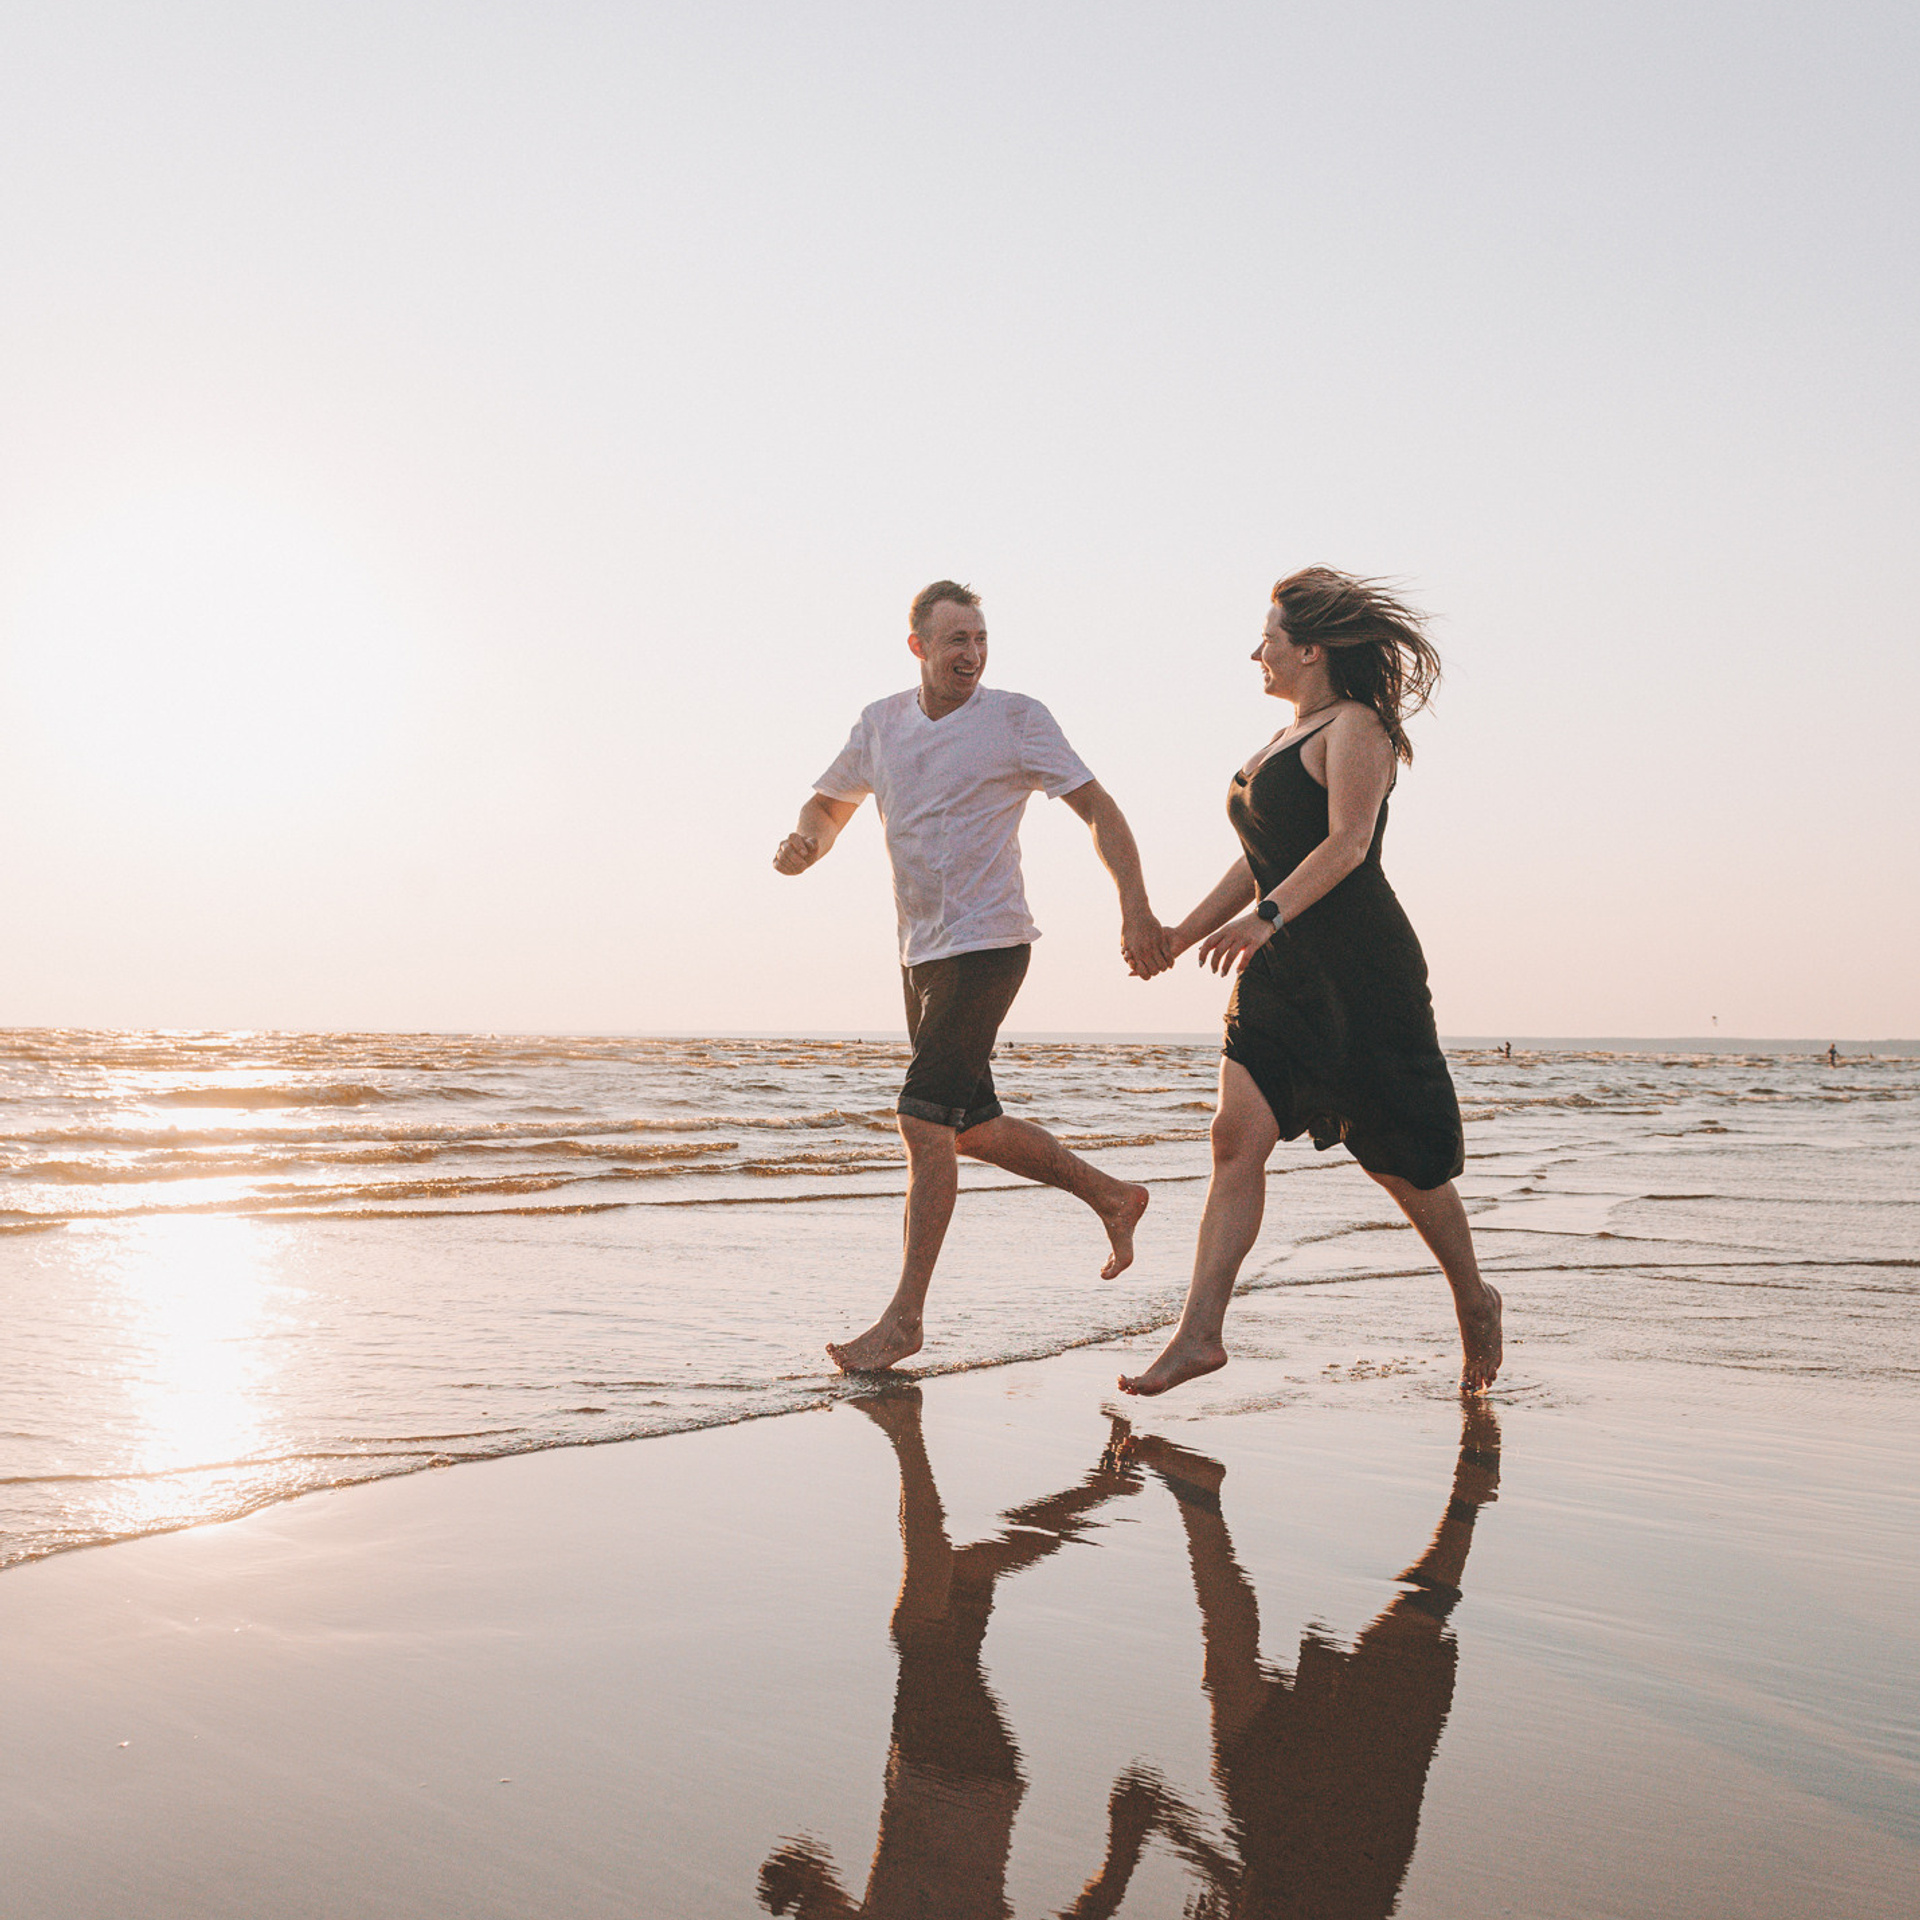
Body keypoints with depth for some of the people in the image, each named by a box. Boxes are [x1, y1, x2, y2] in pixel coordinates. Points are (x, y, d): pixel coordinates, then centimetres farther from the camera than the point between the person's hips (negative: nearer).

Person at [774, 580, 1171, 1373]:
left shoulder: (1017, 719, -7)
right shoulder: (881, 723, 8)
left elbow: (1099, 809, -7)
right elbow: (831, 802, 20)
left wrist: (1136, 908, -18)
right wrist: (804, 842, -4)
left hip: (986, 944, -7)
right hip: (921, 951, 7)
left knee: (925, 1121, -13)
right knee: (969, 1126, 14)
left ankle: (905, 1316, -5)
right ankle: (1111, 1196, 33)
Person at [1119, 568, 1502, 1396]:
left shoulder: (1355, 728, -7)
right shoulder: (1288, 740, 20)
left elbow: (1347, 844, -21)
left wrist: (1268, 917, -34)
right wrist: (1186, 932, 23)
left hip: (1360, 968, -8)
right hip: (1279, 972, 8)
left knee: (1399, 1156, 3)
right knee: (1237, 1134, -7)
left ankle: (1474, 1303, 26)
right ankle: (1199, 1332, -10)